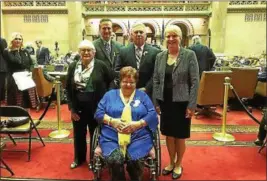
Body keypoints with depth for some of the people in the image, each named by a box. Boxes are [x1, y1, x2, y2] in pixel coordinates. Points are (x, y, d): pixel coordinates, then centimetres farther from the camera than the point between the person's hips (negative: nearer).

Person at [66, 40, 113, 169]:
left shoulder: (101, 65, -10)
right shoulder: (73, 66, 1)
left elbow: (111, 82, -2)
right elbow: (68, 88, 3)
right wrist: (71, 107, -1)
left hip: (96, 107, -3)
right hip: (78, 108, 3)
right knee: (79, 134, 18)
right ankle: (79, 158, 41)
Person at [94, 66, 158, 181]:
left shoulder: (142, 95, 15)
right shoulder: (110, 95, 16)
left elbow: (152, 115, 5)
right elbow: (98, 113, 9)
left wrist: (138, 124, -11)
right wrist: (112, 121, -9)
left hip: (139, 138, 0)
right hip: (111, 138, 0)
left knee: (134, 160, -27)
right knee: (114, 160, -28)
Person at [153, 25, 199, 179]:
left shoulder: (189, 55, -7)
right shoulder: (160, 56, 5)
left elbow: (195, 81, -9)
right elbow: (156, 80, 7)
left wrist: (192, 105, -13)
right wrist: (156, 103, 3)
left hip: (181, 102, -3)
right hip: (165, 102, 4)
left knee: (180, 136, 10)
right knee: (168, 134, 14)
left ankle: (178, 164, 33)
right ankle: (171, 162, 36)